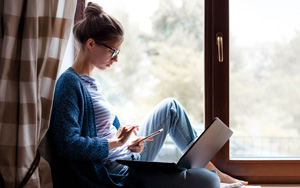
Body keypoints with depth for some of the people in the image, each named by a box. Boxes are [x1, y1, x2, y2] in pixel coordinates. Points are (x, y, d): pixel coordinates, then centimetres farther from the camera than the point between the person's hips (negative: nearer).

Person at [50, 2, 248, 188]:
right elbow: (68, 145, -26)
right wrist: (116, 142, -20)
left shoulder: (90, 83, 13)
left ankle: (210, 167, 19)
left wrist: (129, 144, -4)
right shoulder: (70, 84, -16)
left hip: (129, 157, 10)